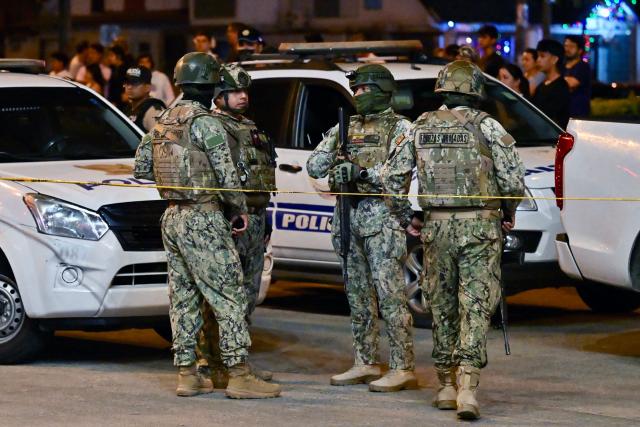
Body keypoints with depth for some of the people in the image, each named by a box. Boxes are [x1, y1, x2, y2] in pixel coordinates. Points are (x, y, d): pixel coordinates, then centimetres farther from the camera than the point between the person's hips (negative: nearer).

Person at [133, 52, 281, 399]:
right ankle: (239, 376, -7)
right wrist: (240, 209, -1)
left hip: (171, 218, 8)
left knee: (183, 297, 11)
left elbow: (140, 168, 15)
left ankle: (187, 374, 12)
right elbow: (226, 175, -15)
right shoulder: (206, 123, -13)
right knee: (228, 296, -5)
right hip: (202, 219, -8)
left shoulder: (162, 122, 10)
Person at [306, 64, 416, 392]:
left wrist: (361, 172, -23)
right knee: (358, 295, 11)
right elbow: (314, 167, 12)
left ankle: (403, 369, -9)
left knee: (390, 295, -9)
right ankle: (365, 364, 18)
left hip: (381, 217, -7)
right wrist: (332, 150, -5)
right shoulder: (346, 127, 16)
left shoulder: (398, 127, -2)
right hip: (348, 216, 7)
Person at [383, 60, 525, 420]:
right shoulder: (485, 126, -4)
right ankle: (467, 386, -17)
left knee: (443, 308, 14)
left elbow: (392, 176, 5)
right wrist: (509, 212, 8)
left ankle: (447, 385, 21)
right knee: (476, 307, -4)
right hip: (480, 227, -3)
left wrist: (405, 218, 16)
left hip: (437, 227, 3)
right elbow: (513, 176, -9)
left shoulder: (421, 128, 6)